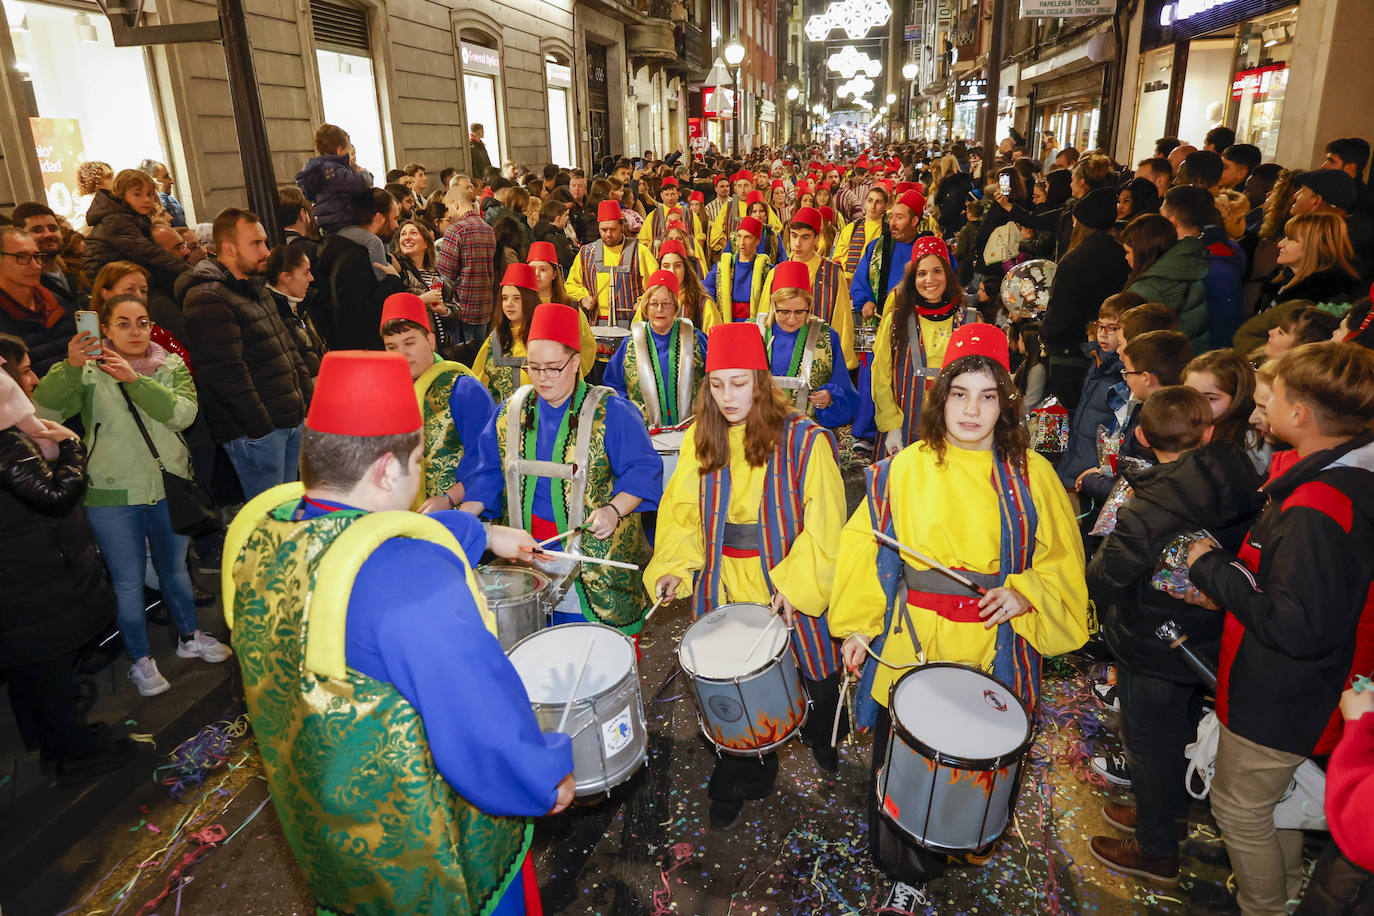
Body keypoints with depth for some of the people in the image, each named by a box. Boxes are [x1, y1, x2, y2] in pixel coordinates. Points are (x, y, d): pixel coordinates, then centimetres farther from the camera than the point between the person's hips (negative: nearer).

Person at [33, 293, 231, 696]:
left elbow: (182, 414, -17)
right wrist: (70, 367, -36)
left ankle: (190, 637, 39)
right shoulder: (89, 371, -5)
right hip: (112, 496, -2)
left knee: (175, 568, 20)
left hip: (170, 487, 2)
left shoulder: (172, 366, 0)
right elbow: (45, 408, -20)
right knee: (128, 580, 9)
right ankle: (141, 660, 25)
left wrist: (135, 379, -29)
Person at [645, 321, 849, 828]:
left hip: (792, 586, -2)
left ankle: (826, 741, 50)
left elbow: (823, 524, -12)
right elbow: (683, 511, 4)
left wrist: (796, 584, -18)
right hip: (724, 587, 3)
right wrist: (673, 567, -10)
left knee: (815, 678, 17)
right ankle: (745, 777, 38)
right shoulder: (699, 439, 0)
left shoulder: (805, 441, -13)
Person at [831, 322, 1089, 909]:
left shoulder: (1030, 475, -2)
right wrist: (856, 626, -1)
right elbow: (865, 547, 1)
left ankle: (929, 861, 43)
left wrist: (1024, 594, -13)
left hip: (991, 652, 1)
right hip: (909, 646, 0)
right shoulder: (903, 469, -3)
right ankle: (906, 876, 32)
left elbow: (1063, 562, 6)